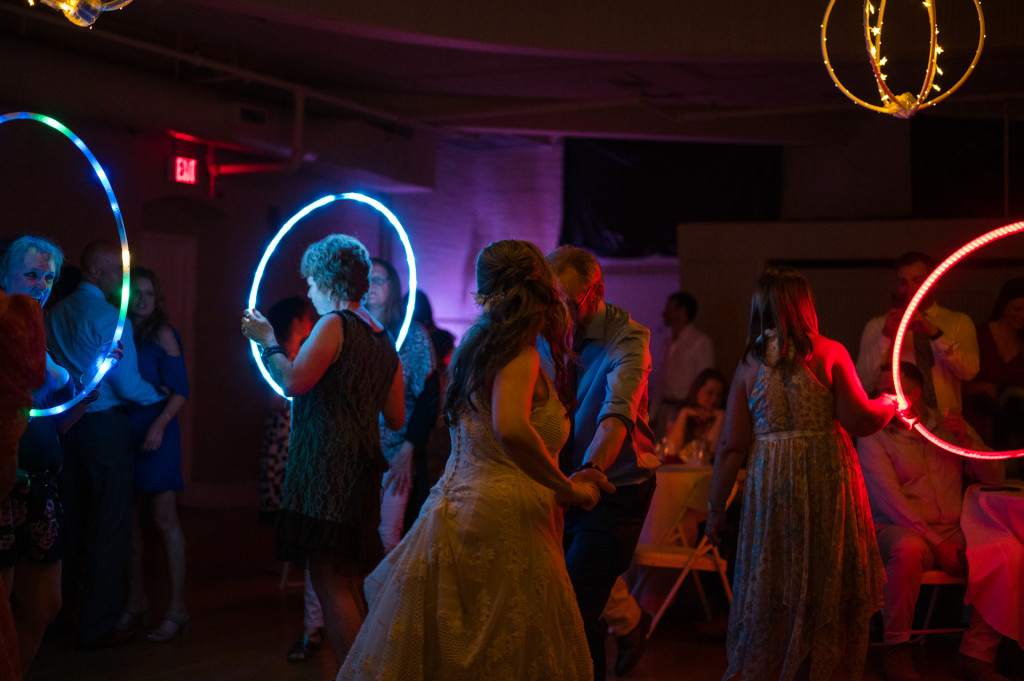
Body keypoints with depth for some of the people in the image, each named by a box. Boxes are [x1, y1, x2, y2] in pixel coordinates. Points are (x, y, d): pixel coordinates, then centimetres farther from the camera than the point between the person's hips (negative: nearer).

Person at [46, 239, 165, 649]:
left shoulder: (55, 313, 7)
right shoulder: (109, 319, -14)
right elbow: (127, 385, -15)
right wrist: (157, 395, 3)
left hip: (65, 426, 7)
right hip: (104, 427, -7)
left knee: (71, 520, 16)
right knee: (109, 524, -1)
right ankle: (99, 626, 2)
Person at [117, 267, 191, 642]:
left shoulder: (162, 334, -4)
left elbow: (180, 390, -8)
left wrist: (159, 424, -22)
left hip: (155, 435, -5)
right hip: (123, 434, 6)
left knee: (164, 518, -6)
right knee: (129, 519, 8)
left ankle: (176, 608, -3)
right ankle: (135, 599, 19)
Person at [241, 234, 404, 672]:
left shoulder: (334, 324, -8)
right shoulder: (383, 339, 17)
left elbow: (294, 381, -21)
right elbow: (395, 418, 17)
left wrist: (268, 342, -4)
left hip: (328, 469, -9)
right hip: (362, 472, 9)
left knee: (329, 583, -7)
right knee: (349, 586, 16)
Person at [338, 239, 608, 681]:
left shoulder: (476, 346, 14)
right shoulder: (518, 352, -12)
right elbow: (510, 429, -30)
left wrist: (566, 482, 26)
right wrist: (566, 489, -17)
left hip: (455, 508, 8)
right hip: (502, 520, -8)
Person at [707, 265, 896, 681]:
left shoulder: (750, 364, 1)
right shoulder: (828, 353, -5)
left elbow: (731, 447, 1)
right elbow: (859, 420, -8)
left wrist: (717, 507, 8)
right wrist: (890, 404, 13)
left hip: (770, 484, 2)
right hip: (826, 480, -1)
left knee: (772, 589, 10)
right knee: (828, 586, 11)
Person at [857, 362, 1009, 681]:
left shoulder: (950, 426, 15)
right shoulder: (874, 437, 2)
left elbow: (995, 477, 12)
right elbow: (888, 498, -10)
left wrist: (966, 440, -7)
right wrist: (936, 544, -17)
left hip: (954, 532, 4)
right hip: (899, 529, -3)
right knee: (908, 550, -39)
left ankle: (976, 655, -16)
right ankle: (896, 649, -21)